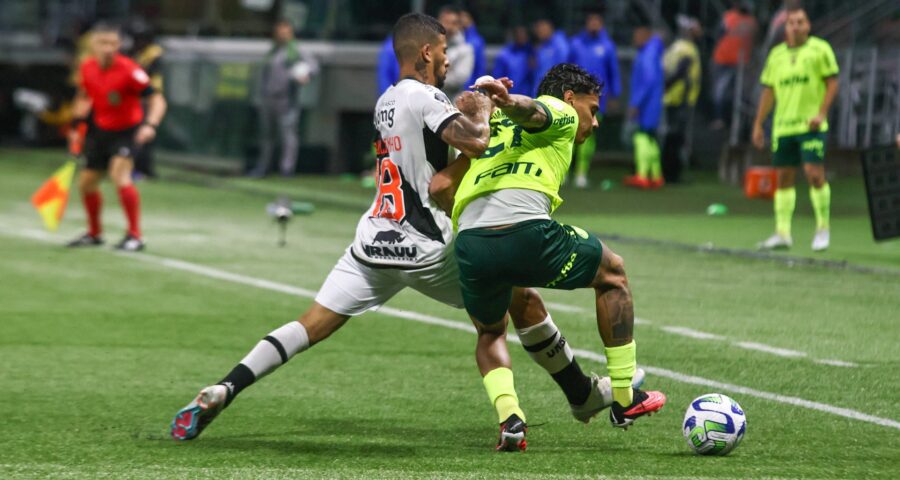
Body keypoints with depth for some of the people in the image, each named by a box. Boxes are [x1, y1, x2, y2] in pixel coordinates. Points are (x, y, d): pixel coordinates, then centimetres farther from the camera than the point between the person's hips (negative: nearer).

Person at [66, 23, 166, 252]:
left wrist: (150, 125, -42)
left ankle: (135, 235, -19)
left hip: (128, 130, -7)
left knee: (119, 175, -28)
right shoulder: (87, 68, -6)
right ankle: (94, 233, 37)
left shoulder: (128, 70, -24)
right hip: (101, 130, 7)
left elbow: (156, 99, -26)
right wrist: (77, 126, 10)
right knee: (86, 182, 12)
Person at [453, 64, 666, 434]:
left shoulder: (493, 126, 33)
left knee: (491, 333, 35)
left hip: (470, 243, 5)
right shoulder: (560, 113, 15)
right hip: (527, 234, -5)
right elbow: (531, 112, -10)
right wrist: (508, 102, -29)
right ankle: (624, 400, 26)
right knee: (613, 273, 25)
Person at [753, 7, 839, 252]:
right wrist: (758, 124, 13)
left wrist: (822, 113, -13)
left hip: (810, 125, -5)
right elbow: (768, 91, 16)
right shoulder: (776, 54, 12)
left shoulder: (820, 49, 0)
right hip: (782, 126, 5)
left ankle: (823, 228, 1)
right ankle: (782, 233, 7)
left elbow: (832, 82, -3)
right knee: (784, 177, 4)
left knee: (814, 174, -12)